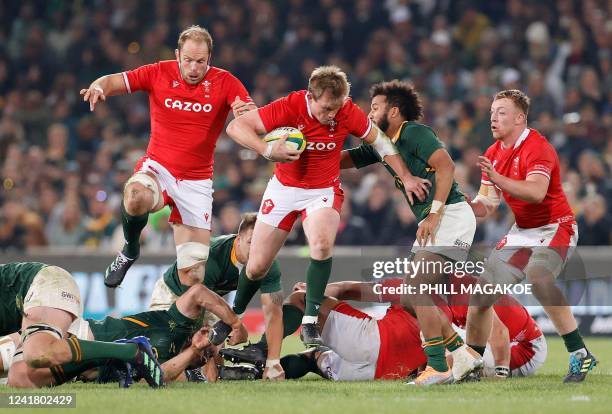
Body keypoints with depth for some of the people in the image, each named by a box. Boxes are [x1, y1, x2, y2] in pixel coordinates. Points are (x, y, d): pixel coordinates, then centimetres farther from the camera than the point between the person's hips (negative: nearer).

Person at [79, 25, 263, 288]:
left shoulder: (224, 82, -6)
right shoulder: (159, 73, -5)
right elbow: (113, 82, -4)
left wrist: (246, 112, -43)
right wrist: (98, 87, -28)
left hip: (197, 180, 1)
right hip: (158, 168, -1)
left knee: (195, 272, -6)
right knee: (136, 199, -36)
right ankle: (130, 251, -7)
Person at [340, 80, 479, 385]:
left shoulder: (415, 133, -11)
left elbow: (446, 166, -21)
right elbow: (345, 159, 18)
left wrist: (434, 214, -25)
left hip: (451, 216, -10)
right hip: (432, 222, 10)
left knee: (414, 289, -17)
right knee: (410, 298, 9)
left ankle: (438, 367, -17)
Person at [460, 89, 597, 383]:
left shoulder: (536, 147, -18)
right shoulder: (493, 154, 9)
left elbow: (537, 192, -35)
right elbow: (488, 205, 10)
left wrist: (496, 178, -44)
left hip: (555, 227, -8)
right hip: (521, 231, 8)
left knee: (537, 274, -36)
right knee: (482, 292, 2)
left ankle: (580, 355, -32)